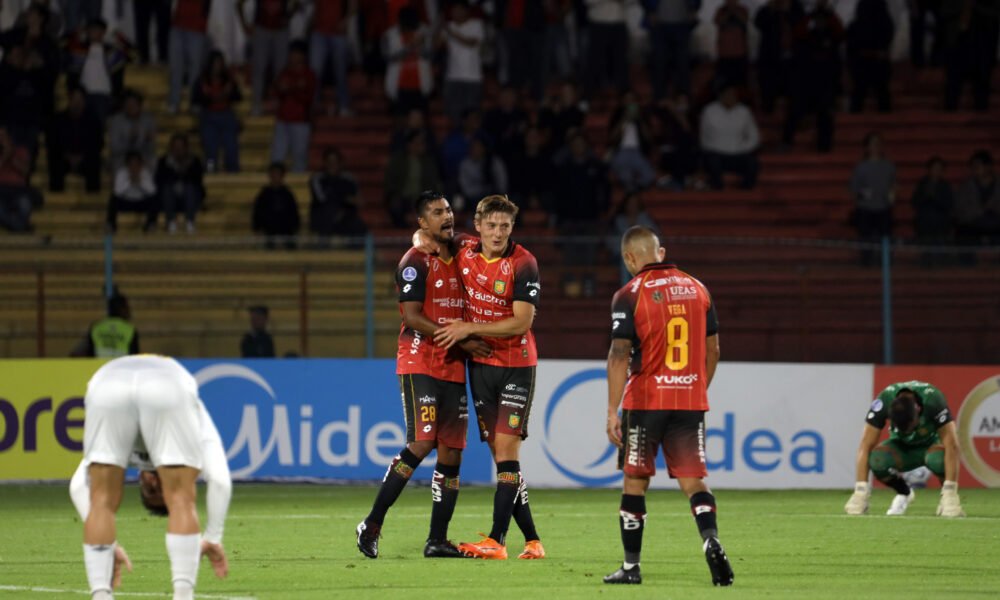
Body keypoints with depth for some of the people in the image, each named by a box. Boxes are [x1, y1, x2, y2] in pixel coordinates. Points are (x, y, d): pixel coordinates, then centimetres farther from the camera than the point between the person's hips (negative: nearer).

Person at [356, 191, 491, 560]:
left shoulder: (458, 258, 16)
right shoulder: (415, 262, -8)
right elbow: (413, 317, -16)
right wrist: (461, 339, -18)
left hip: (453, 369, 8)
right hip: (420, 365, -8)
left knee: (452, 452, 3)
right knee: (421, 444, -17)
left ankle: (437, 540, 7)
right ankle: (372, 525, -10)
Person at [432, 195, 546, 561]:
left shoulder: (523, 265, -14)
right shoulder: (464, 254, 2)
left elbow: (521, 323, -17)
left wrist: (469, 329, -17)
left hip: (516, 365, -5)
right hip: (479, 364, 5)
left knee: (506, 446, -12)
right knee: (498, 451, 3)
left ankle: (497, 540, -16)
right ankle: (531, 541, 8)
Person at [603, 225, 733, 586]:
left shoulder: (629, 296, -7)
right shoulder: (697, 289, 8)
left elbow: (620, 356, -11)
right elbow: (712, 350, 13)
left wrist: (612, 411, -9)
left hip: (645, 402, -3)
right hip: (690, 401, 3)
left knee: (635, 481, 9)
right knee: (692, 480, 3)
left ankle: (631, 566, 12)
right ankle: (711, 539, -24)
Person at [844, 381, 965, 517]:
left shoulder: (933, 401, -34)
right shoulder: (884, 402, -29)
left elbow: (951, 446, -35)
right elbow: (866, 446, -28)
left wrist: (950, 493, -41)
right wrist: (861, 491, -33)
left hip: (930, 444, -2)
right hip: (901, 446, 2)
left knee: (939, 459, -39)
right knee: (876, 459, -32)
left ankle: (948, 497, -8)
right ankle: (904, 493, 0)